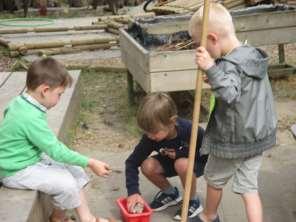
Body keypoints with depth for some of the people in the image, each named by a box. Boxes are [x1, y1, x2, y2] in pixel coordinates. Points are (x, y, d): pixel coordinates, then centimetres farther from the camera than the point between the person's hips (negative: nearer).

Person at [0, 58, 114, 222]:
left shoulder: (20, 102, -1)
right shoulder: (31, 118, -31)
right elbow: (56, 151, -28)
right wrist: (90, 163, -21)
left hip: (33, 158, 10)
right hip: (17, 171, -10)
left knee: (75, 171, 2)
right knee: (66, 183, -20)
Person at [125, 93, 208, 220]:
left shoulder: (189, 130, -34)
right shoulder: (151, 137, -23)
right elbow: (132, 162, -18)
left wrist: (181, 153, -27)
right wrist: (133, 191, -28)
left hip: (197, 162, -4)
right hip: (171, 162, 4)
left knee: (182, 164, -36)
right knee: (147, 166, -22)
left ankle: (193, 202, -9)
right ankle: (170, 193, 7)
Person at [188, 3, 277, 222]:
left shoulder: (231, 65, -24)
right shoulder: (253, 55, 5)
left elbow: (230, 94, -40)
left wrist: (211, 69, -45)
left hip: (232, 141, -7)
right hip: (257, 137, 7)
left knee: (215, 179, 20)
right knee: (249, 187, 12)